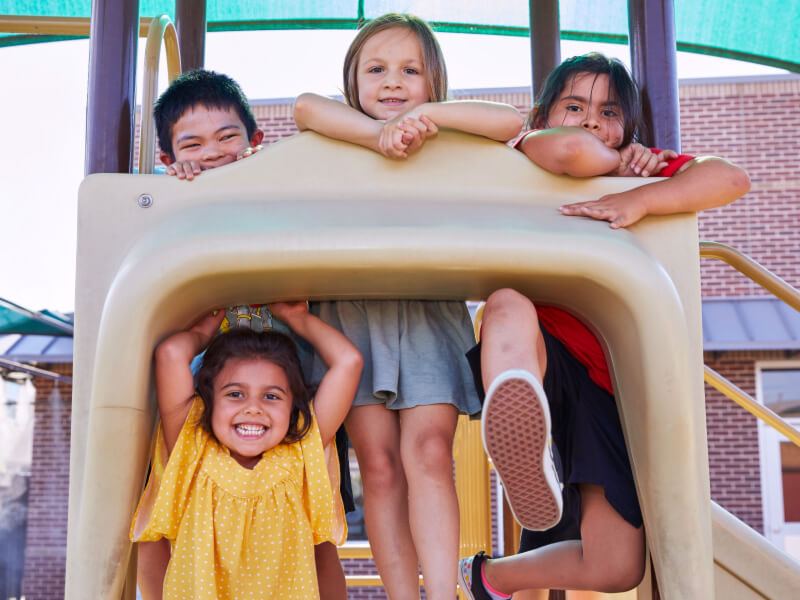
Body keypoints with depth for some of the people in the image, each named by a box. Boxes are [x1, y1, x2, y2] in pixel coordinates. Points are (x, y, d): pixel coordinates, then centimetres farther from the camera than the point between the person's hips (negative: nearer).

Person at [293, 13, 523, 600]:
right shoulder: (344, 146, 10)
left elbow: (512, 120, -6)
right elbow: (306, 107, -11)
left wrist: (429, 114, -12)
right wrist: (380, 134, -21)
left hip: (429, 314, 0)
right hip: (352, 314, 0)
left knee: (428, 452, -14)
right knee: (379, 463, -4)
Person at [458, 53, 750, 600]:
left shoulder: (648, 174, 12)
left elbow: (732, 177, -9)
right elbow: (570, 149, -21)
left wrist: (638, 199, -23)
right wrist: (618, 162, 0)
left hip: (609, 387, 3)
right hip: (544, 360, -2)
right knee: (509, 303, -40)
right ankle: (526, 454, -65)